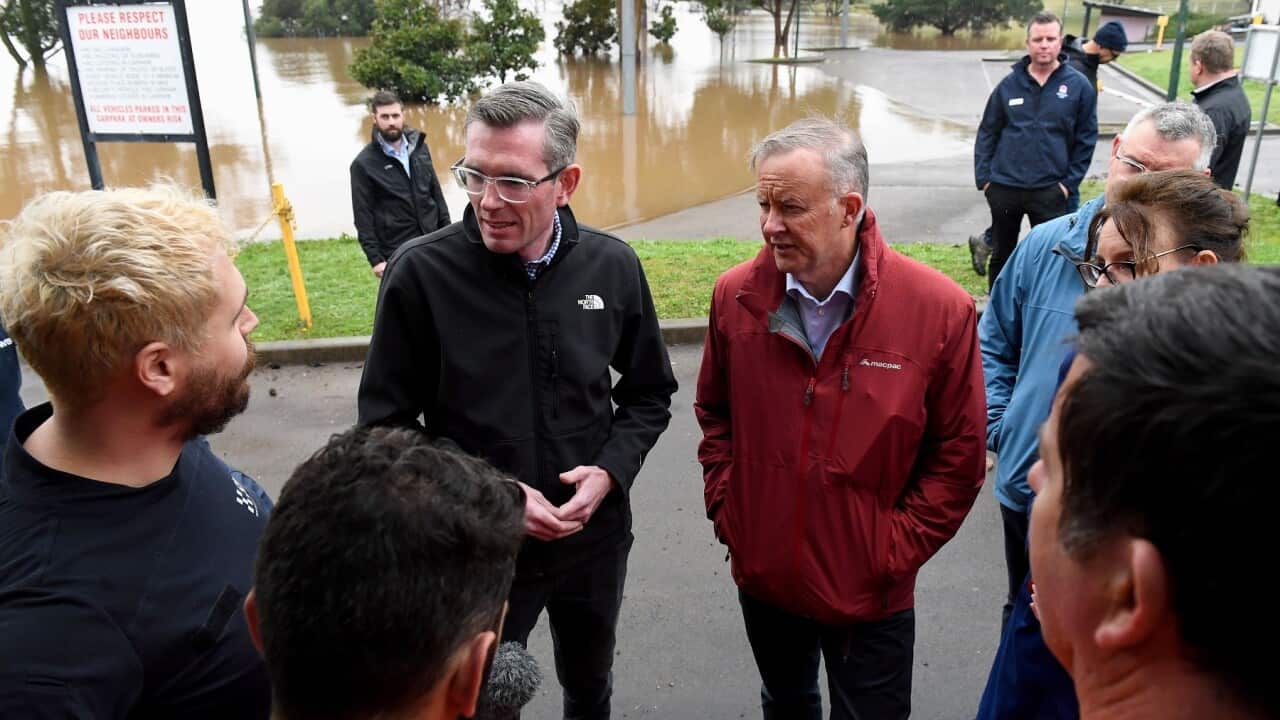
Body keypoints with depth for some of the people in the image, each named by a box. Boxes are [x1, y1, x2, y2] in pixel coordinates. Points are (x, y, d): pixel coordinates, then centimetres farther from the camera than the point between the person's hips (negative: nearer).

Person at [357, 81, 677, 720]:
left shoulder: (613, 266, -9)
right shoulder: (420, 273, -17)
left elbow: (649, 393, 4)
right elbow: (386, 425, -10)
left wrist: (610, 470, -12)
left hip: (595, 539, 3)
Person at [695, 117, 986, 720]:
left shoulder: (941, 310, -19)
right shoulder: (736, 295, -10)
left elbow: (959, 455, -9)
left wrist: (896, 549, -11)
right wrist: (725, 506, -1)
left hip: (870, 595, -2)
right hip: (762, 577, 3)